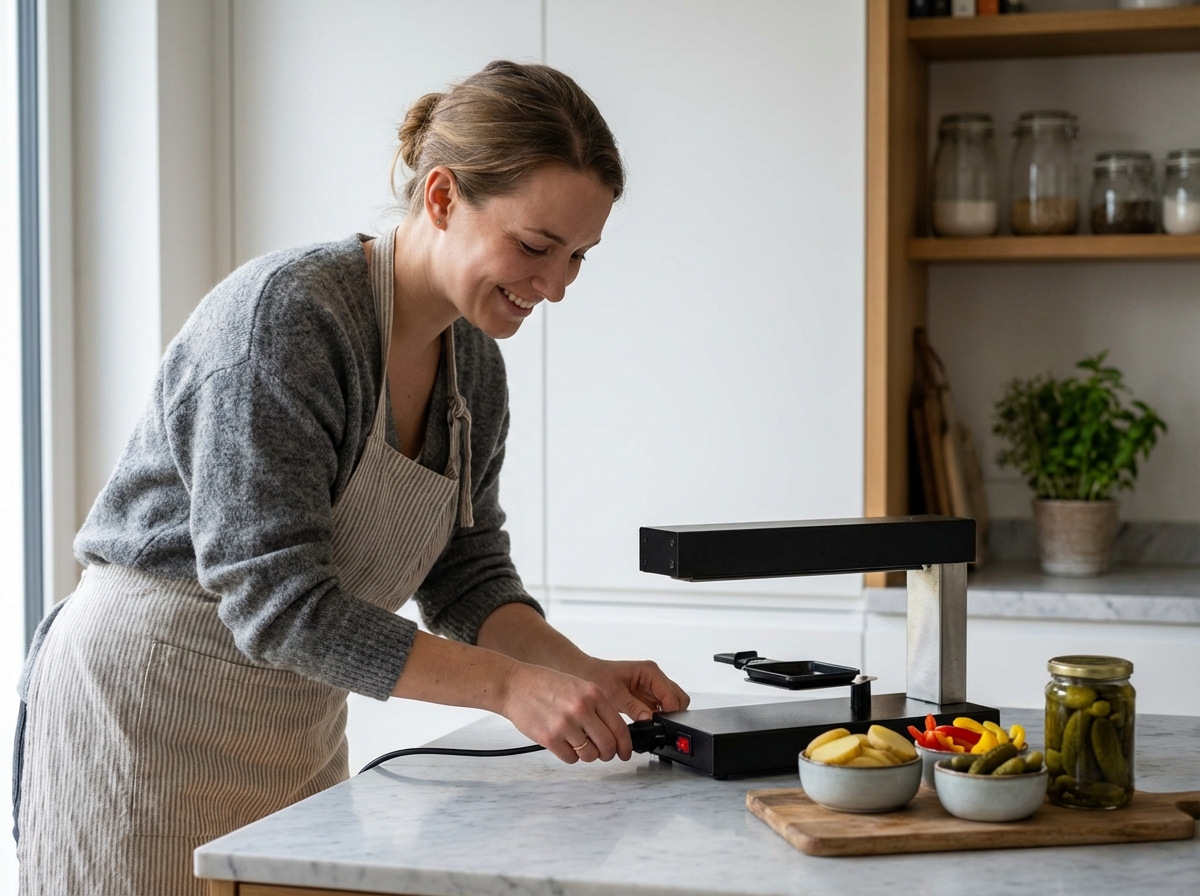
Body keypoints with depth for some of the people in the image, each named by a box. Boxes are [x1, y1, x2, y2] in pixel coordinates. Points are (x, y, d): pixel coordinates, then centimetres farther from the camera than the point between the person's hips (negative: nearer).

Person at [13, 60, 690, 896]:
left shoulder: (474, 361, 2)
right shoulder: (284, 312, -23)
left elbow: (465, 575, 6)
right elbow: (274, 597, -27)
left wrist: (580, 671, -12)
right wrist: (508, 684, -29)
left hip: (299, 724, 7)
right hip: (146, 706, -7)